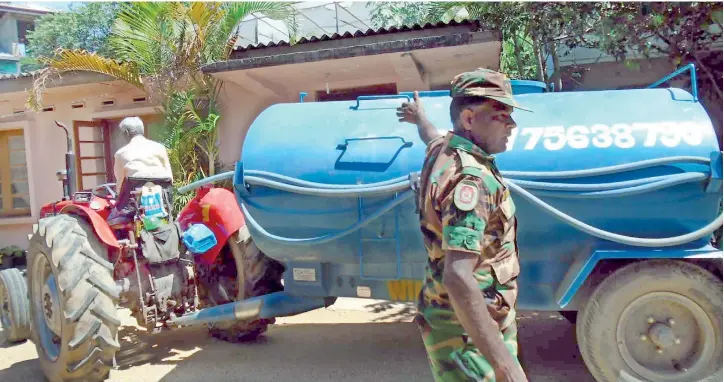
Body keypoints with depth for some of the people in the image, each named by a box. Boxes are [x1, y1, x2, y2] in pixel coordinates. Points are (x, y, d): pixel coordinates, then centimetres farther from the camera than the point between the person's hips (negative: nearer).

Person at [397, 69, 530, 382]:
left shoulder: (444, 150, 4)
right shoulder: (470, 177, -26)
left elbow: (432, 137, 31)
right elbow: (458, 279, -35)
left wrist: (420, 116, 54)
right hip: (466, 331, -10)